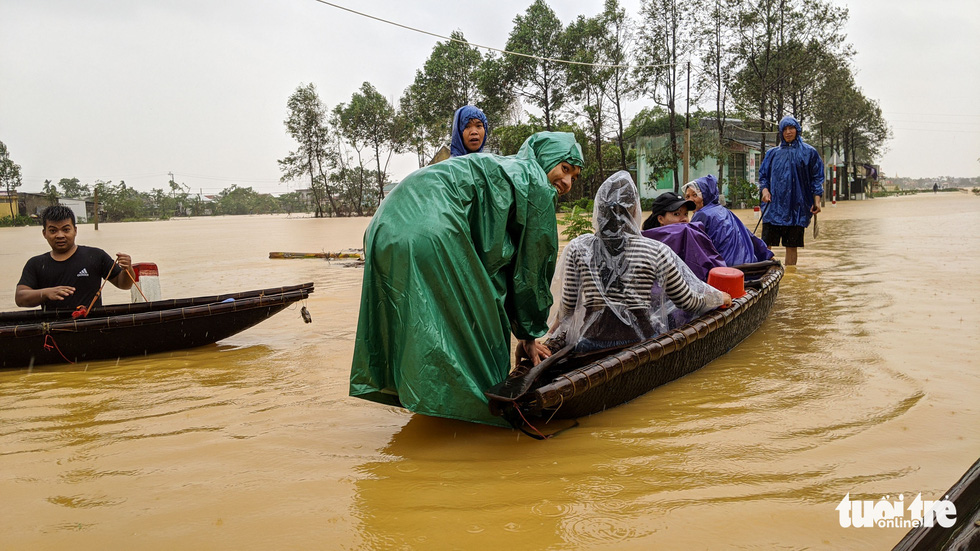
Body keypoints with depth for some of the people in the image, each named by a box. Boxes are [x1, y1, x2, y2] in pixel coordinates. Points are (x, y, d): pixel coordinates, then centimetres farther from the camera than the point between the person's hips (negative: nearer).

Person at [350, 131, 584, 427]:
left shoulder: (504, 170, 32)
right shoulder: (535, 183, 5)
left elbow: (502, 258, 33)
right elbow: (532, 265, 7)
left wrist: (521, 329, 33)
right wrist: (529, 335, 17)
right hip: (430, 235, -10)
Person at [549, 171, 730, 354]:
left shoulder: (578, 248, -4)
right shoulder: (656, 251, -7)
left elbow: (568, 305, 3)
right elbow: (688, 302, 3)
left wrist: (557, 323, 26)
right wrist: (720, 297, 24)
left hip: (590, 342, 1)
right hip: (641, 341, -1)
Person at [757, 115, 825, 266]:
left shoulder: (809, 152, 8)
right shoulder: (773, 153, 14)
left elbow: (816, 178, 8)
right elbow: (763, 175, 16)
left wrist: (817, 200, -2)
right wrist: (765, 189, -4)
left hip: (797, 207, -1)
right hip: (774, 206, 1)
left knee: (792, 246, 3)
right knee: (766, 244, -7)